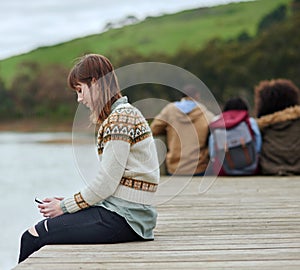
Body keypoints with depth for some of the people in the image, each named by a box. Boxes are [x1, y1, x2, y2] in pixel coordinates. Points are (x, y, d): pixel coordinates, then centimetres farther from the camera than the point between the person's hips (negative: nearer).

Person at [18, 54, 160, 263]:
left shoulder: (120, 118, -13)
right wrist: (68, 201, 10)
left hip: (122, 219, -10)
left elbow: (106, 183, -16)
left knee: (33, 238, -10)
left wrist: (65, 207, -6)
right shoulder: (125, 113, 18)